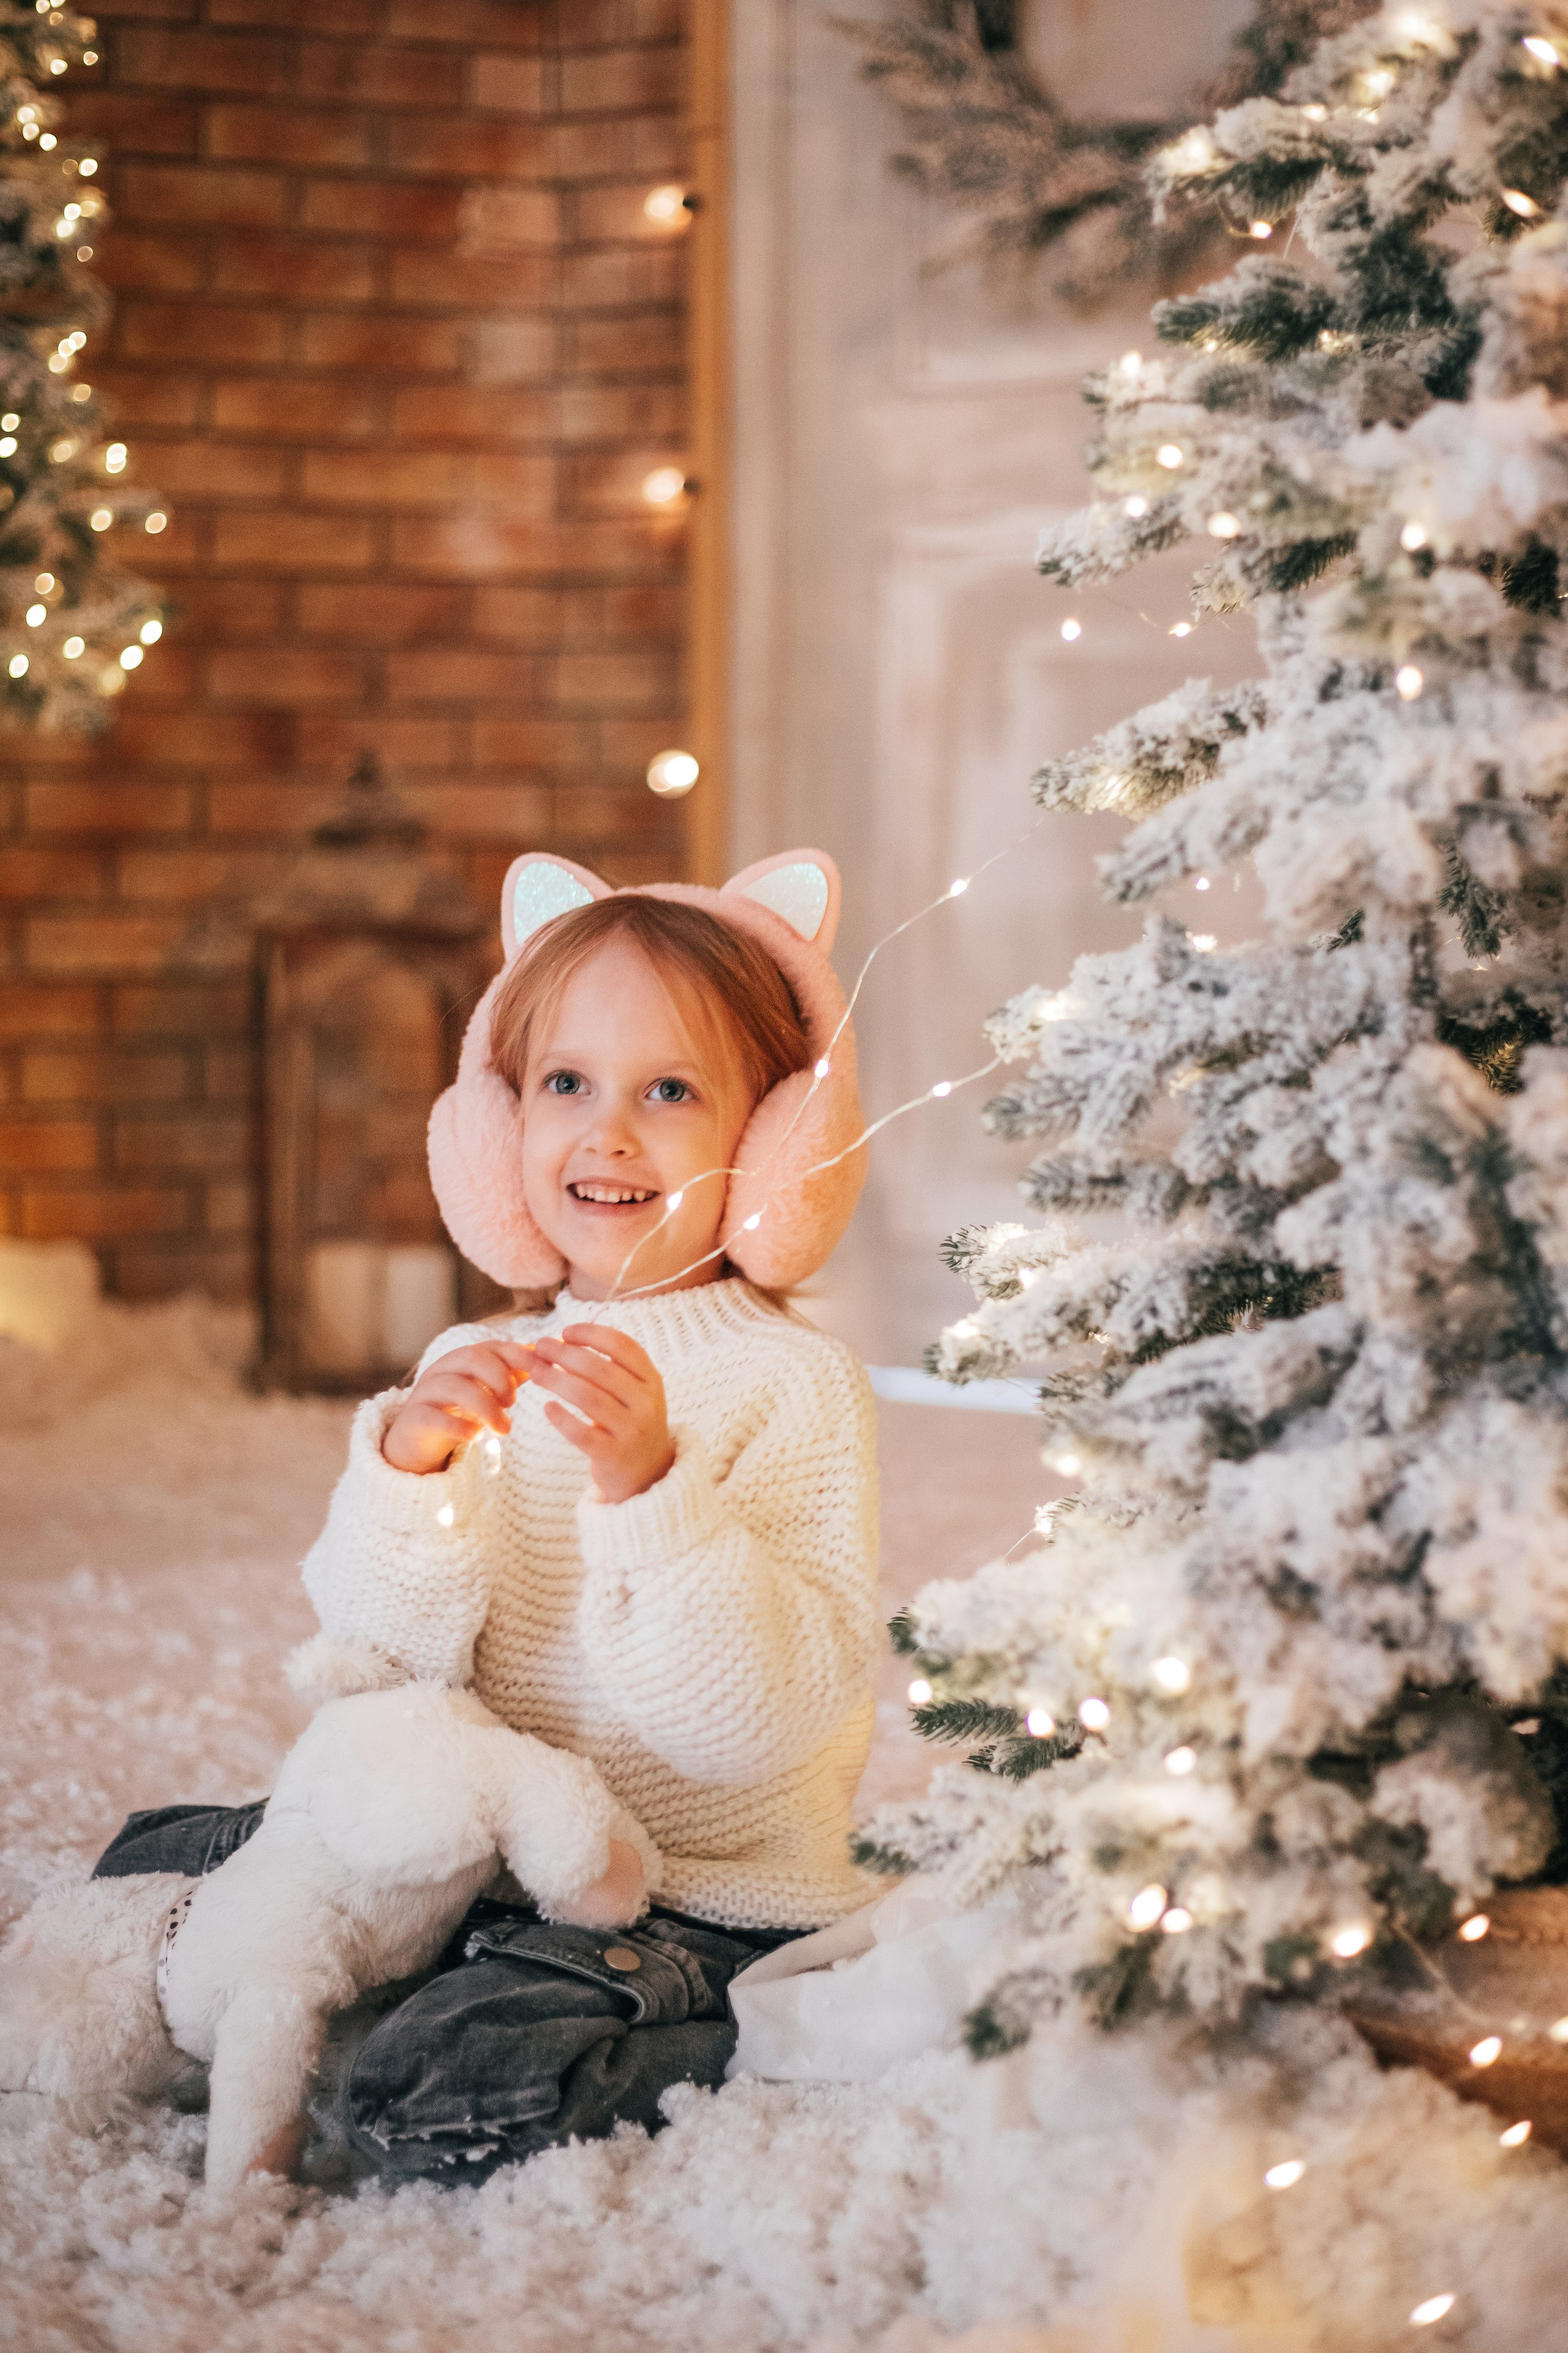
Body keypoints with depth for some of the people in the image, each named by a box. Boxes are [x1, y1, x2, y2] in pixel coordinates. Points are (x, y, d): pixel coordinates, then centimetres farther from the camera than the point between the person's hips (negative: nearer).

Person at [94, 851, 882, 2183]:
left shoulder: (794, 1384, -13)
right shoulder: (477, 1376, 3)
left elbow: (770, 1715, -23)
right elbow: (384, 1668, -5)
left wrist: (651, 1487, -35)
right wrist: (408, 1474, -22)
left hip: (715, 1905, -6)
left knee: (449, 2096, -27)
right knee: (152, 1867, 9)